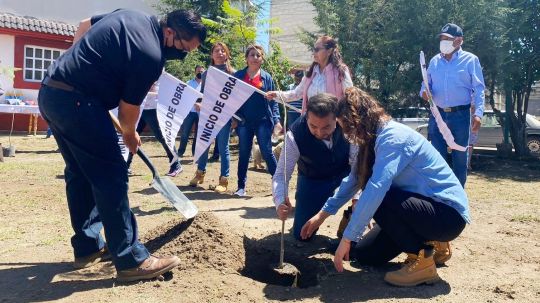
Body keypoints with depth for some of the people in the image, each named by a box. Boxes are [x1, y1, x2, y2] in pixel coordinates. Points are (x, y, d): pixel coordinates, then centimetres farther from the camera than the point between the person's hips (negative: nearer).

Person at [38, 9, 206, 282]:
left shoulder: (132, 15, 11)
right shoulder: (151, 56, -15)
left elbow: (83, 25, 25)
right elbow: (128, 108, -6)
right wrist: (130, 135, 14)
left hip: (50, 91, 10)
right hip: (76, 101, -10)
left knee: (80, 174, 16)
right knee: (110, 176, -7)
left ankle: (87, 247, 26)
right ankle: (131, 260, -2)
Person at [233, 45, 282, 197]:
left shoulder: (267, 77, 5)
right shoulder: (238, 76, 6)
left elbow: (273, 100, 3)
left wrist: (276, 120, -7)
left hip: (263, 121, -1)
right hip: (244, 121, 1)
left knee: (267, 152, -1)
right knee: (244, 154, 6)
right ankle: (241, 186, 14)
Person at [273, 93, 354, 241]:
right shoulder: (295, 136, -32)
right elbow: (281, 174, -27)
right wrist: (280, 202, -46)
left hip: (344, 172, 1)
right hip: (313, 179, -1)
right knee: (302, 234, -2)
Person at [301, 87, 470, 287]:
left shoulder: (393, 137, -25)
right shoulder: (374, 139, 3)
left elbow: (376, 189, -35)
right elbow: (353, 180, 11)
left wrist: (347, 239, -32)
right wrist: (322, 215, 13)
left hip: (449, 213, -9)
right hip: (426, 205, 9)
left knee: (379, 201, -30)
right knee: (366, 255, 6)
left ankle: (422, 260, -12)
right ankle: (429, 243, 21)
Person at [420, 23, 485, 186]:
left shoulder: (470, 60, 0)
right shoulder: (434, 61, 11)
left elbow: (478, 89, -4)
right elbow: (426, 84, 16)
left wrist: (478, 113, -16)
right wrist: (424, 92, -9)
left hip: (460, 115, -3)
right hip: (438, 114, 3)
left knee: (460, 156, 6)